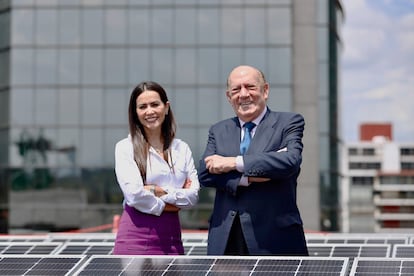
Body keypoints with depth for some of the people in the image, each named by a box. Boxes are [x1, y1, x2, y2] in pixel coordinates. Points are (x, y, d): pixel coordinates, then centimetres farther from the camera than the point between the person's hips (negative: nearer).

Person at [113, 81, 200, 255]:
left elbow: (193, 195, 3)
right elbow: (134, 194, -11)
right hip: (136, 236, -4)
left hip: (171, 236, 4)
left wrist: (159, 191, -9)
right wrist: (173, 204, -1)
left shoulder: (182, 148, 12)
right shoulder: (125, 147, 1)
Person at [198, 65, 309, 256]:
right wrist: (248, 177, -14)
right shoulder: (219, 131, 17)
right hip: (225, 239, 3)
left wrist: (234, 163, -13)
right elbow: (204, 174, 2)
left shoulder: (289, 123, 5)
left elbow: (291, 161, -14)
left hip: (274, 238, -3)